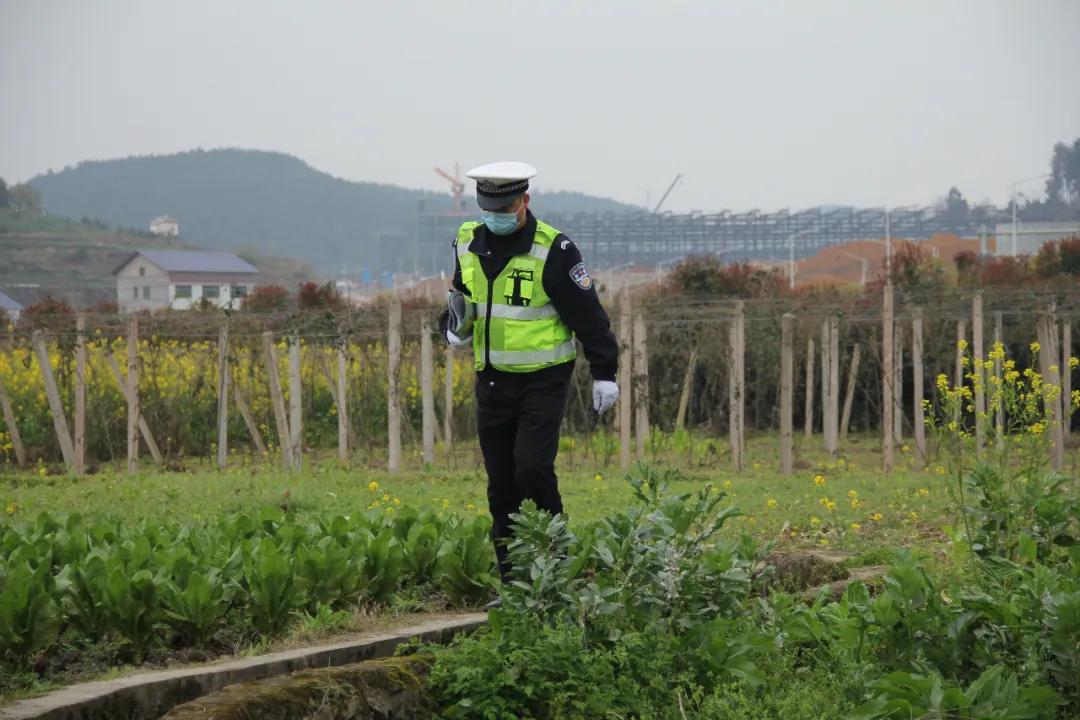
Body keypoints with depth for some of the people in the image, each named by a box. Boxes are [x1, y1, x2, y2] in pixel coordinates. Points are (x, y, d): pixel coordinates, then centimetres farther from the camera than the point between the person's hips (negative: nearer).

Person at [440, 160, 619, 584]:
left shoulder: (553, 250, -12)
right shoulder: (468, 244, 5)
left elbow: (587, 314, -7)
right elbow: (461, 297, 21)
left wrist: (604, 373, -8)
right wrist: (455, 327, -1)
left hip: (543, 380, -5)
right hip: (492, 380, 5)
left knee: (532, 468, -18)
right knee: (501, 482, 5)